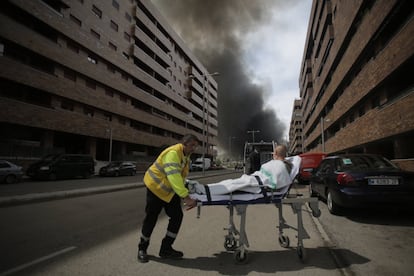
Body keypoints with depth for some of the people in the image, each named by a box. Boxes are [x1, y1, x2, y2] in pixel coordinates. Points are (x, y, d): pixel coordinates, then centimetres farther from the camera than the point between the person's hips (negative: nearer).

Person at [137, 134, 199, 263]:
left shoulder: (186, 156, 3)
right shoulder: (173, 152, -29)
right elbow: (173, 176, -40)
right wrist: (186, 197, -45)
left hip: (170, 190, 8)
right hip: (156, 187, -8)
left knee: (177, 216, 0)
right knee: (151, 218, 2)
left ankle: (166, 248, 14)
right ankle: (142, 249, 23)